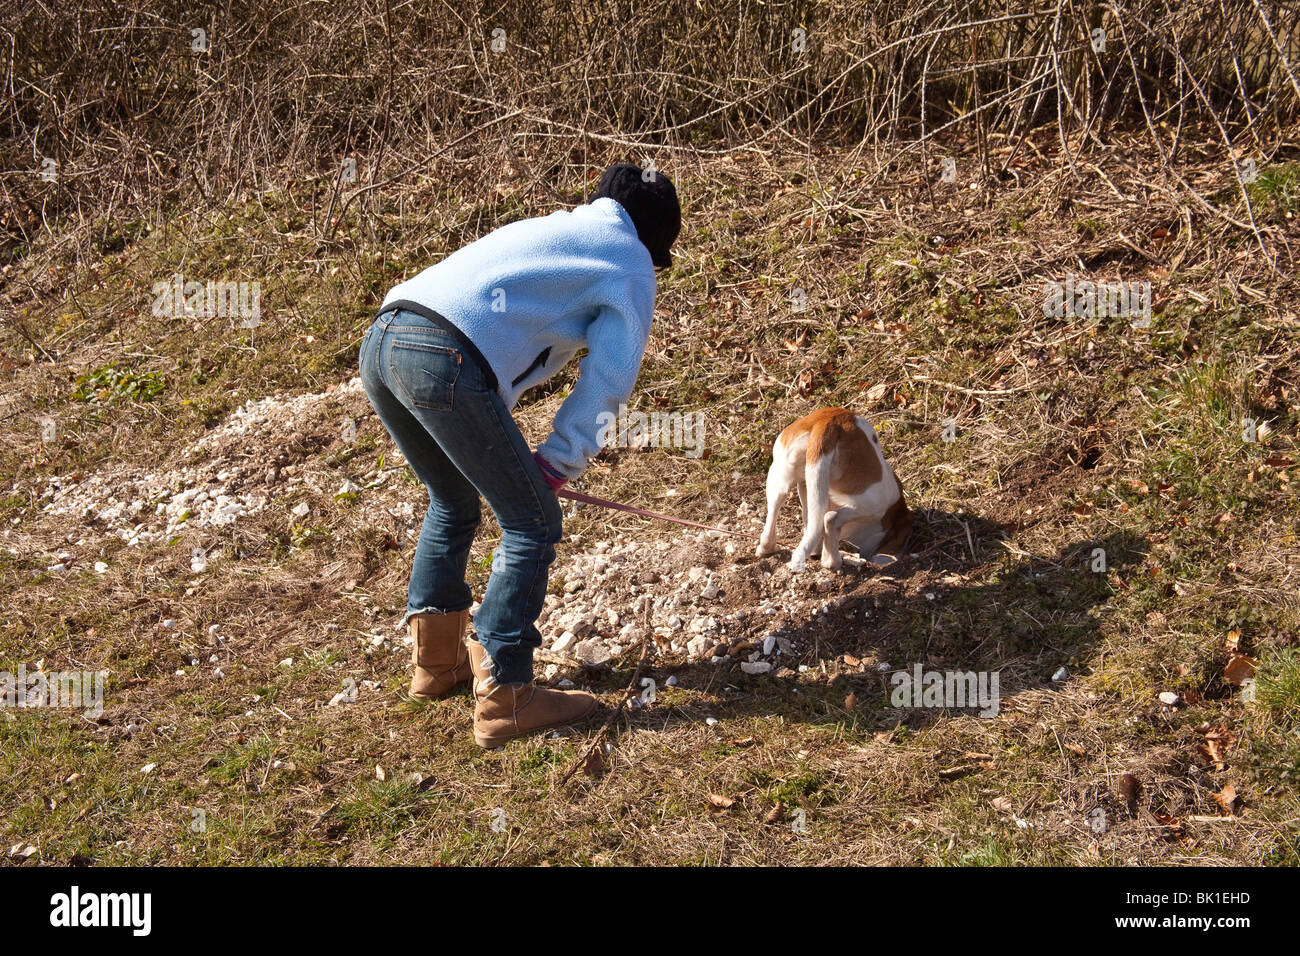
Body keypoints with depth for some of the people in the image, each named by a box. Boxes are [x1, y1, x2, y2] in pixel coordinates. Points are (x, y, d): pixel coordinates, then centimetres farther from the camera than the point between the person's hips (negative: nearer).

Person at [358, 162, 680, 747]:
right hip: (447, 359, -8)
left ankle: (435, 658, 37)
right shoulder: (631, 266, 13)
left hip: (380, 341, 8)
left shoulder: (550, 227, 34)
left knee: (454, 504, 28)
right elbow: (607, 381, 5)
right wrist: (558, 463, 15)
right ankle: (503, 697, 6)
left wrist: (504, 456, 31)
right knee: (533, 524, 5)